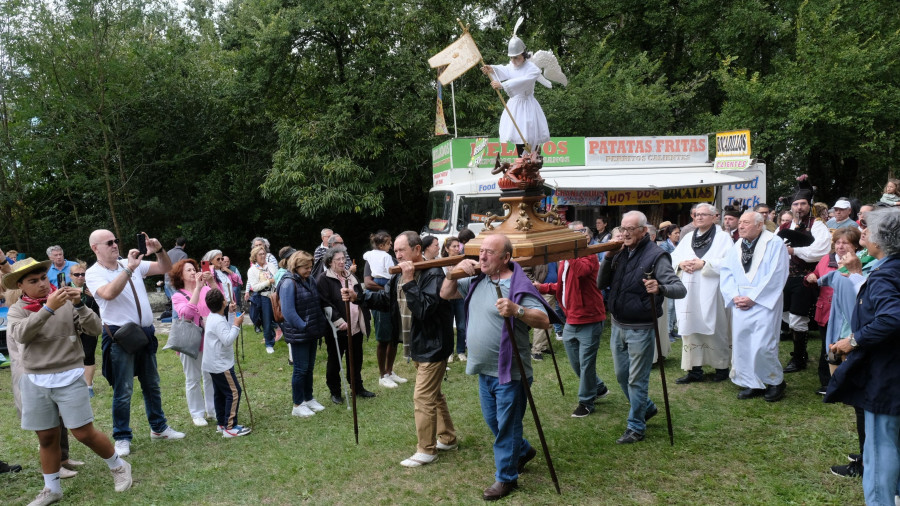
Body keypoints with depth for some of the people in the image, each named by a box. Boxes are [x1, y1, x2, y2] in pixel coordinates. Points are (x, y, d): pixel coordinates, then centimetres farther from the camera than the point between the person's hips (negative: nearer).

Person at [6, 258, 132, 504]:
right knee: (46, 437, 12)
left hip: (69, 377, -2)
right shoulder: (17, 310, 2)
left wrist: (79, 304, -23)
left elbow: (95, 328, -9)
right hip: (35, 381, 3)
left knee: (84, 433, 0)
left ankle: (118, 466, 21)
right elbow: (20, 335, -20)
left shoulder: (66, 303, -3)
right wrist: (48, 308, -30)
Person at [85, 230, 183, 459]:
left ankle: (159, 428, 29)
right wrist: (130, 268, -27)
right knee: (123, 390, -1)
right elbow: (108, 293, -27)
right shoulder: (94, 273, -7)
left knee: (152, 384, 15)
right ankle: (122, 438, 12)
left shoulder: (133, 264, 8)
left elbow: (166, 268, 9)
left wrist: (159, 250, -8)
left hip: (145, 333, 6)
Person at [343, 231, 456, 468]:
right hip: (417, 345, 10)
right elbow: (385, 299, 10)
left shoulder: (433, 274, -21)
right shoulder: (400, 275, 7)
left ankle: (426, 450, 8)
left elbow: (425, 309, -31)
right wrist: (358, 295, -3)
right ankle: (447, 438, 35)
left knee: (423, 397, -5)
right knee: (433, 394, 20)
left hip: (432, 346, -10)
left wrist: (409, 282, -31)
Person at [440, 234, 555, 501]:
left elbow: (544, 320, -23)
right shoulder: (477, 281, 6)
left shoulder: (518, 285, -17)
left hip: (509, 372, -8)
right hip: (485, 370, 8)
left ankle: (506, 477, 22)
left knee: (506, 426, 5)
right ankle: (523, 451, 46)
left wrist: (516, 310, -39)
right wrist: (456, 271, -5)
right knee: (493, 421, 22)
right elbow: (446, 294, 11)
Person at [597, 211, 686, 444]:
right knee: (622, 375, 18)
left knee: (636, 380, 3)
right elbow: (601, 283, 3)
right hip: (618, 326, 7)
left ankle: (636, 428, 18)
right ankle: (646, 408, 40)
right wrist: (608, 258, -11)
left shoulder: (656, 256, -15)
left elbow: (680, 289, -20)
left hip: (640, 329, -7)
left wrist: (661, 288, -41)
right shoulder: (620, 253, 4)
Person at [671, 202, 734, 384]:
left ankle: (722, 367, 15)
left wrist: (704, 264, -17)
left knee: (715, 330, 0)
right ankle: (694, 370, 11)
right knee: (691, 329, 4)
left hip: (711, 293, -5)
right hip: (689, 294, 5)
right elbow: (672, 258, 14)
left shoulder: (723, 237, 0)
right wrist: (681, 264, -7)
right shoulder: (688, 238, 17)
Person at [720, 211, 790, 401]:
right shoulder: (736, 247, 13)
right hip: (740, 305, 6)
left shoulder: (775, 244, -4)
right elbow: (726, 273, 9)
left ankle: (775, 382, 13)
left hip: (764, 303, -5)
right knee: (741, 343, 3)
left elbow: (776, 276, -11)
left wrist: (753, 298, -13)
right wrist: (734, 296, -7)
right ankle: (752, 384, 16)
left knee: (763, 346, -10)